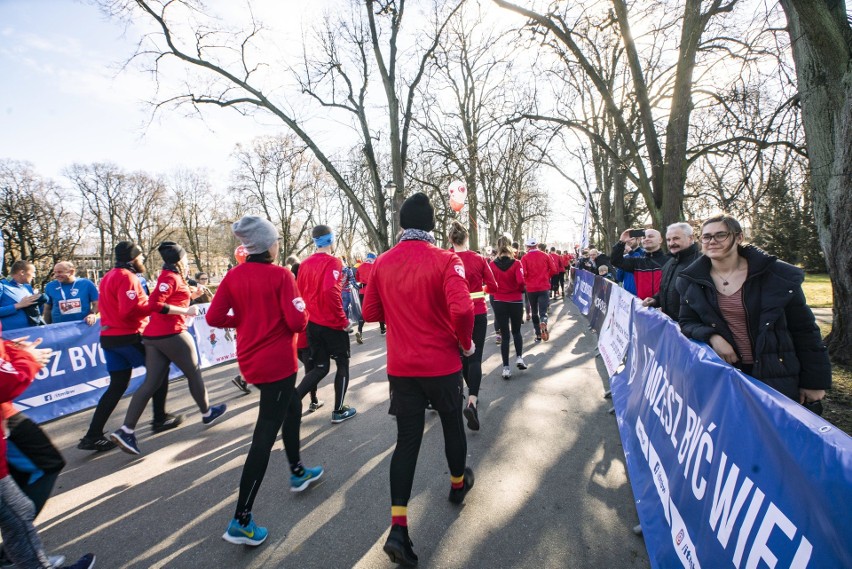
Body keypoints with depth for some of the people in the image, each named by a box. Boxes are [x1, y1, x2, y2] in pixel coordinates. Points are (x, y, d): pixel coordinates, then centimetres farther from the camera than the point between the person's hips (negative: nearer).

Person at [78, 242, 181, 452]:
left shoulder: (109, 276, 15)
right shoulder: (127, 277, -15)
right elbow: (130, 310, -26)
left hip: (109, 336, 9)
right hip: (129, 336, -9)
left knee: (117, 385, 10)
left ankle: (93, 435, 7)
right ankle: (160, 419, 15)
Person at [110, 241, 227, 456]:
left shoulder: (169, 276, 15)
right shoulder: (171, 277, -12)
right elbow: (155, 304, -22)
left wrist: (190, 292, 19)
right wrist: (185, 311, -19)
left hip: (153, 335, 8)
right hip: (171, 334, -8)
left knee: (151, 382, 6)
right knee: (194, 372, 10)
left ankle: (126, 430, 1)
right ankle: (207, 413, 26)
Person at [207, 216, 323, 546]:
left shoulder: (233, 276, 1)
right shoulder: (280, 275, -15)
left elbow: (214, 317, -2)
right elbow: (297, 322, -20)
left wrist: (245, 319, 11)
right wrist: (303, 314, 2)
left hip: (249, 360, 8)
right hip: (277, 362, -7)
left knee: (292, 406, 27)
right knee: (265, 435, -2)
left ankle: (298, 473, 42)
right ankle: (241, 521, 4)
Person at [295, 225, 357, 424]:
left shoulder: (305, 264, 8)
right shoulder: (333, 262, -14)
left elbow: (299, 292, 12)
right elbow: (330, 291, -27)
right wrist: (342, 320, -18)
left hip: (312, 323, 7)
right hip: (332, 324, -6)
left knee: (320, 367, 16)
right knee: (342, 364, 12)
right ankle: (339, 411, 18)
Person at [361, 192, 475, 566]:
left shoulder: (383, 263, -1)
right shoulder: (445, 260, -13)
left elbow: (370, 313, 6)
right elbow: (462, 309, -26)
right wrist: (465, 342, -8)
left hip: (401, 367, 3)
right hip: (442, 364, -2)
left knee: (407, 440, 9)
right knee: (452, 425, 21)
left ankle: (398, 527, 4)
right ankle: (458, 483, 45)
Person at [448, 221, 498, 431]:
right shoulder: (479, 259, -5)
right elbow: (494, 287, -1)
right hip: (478, 313, -1)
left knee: (462, 354, 19)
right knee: (475, 357, 0)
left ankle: (472, 392, 35)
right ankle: (472, 401, -19)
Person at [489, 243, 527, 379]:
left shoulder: (492, 264, -2)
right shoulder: (516, 263, -5)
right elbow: (521, 281, -17)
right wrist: (520, 290, 3)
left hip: (499, 302, 1)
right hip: (516, 301, -1)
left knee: (504, 335, 7)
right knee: (516, 331, 22)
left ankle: (506, 368, 6)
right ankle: (519, 357, 11)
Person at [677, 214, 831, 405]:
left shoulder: (777, 275, -7)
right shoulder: (692, 281, -1)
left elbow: (804, 329, -1)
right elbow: (686, 322, 3)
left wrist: (815, 381, 0)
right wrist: (711, 336, -18)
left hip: (775, 377, -1)